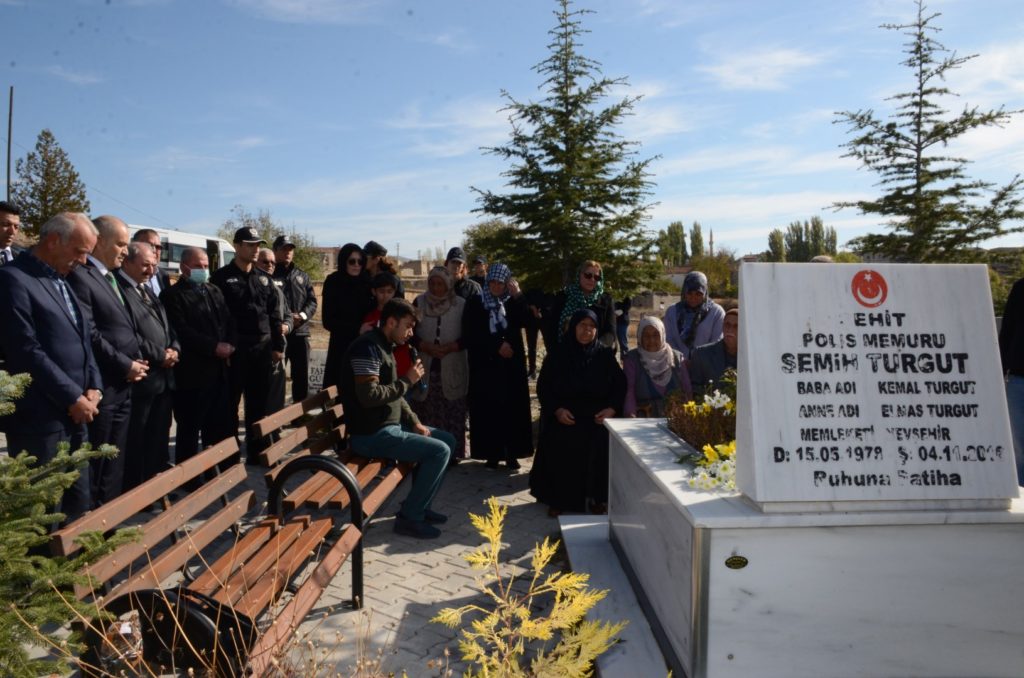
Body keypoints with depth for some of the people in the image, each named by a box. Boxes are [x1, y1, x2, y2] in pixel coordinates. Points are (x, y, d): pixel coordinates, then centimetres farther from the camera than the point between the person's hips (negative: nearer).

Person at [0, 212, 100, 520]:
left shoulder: (63, 281, 16)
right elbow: (27, 351, -18)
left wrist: (93, 387, 2)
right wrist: (73, 397, -15)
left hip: (75, 416, 8)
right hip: (40, 420, -8)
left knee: (79, 505, 15)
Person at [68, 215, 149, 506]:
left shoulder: (111, 277, 17)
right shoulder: (80, 276, -13)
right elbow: (89, 334, -19)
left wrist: (137, 361, 6)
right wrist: (126, 365, -13)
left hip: (123, 385, 9)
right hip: (102, 386, -9)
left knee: (115, 463, 16)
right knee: (95, 463, 1)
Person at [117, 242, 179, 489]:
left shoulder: (148, 290, 19)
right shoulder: (119, 289, -11)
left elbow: (167, 326, 21)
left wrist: (174, 349, 2)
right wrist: (159, 355, -13)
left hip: (164, 376, 9)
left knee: (159, 437, 15)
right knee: (136, 441, 1)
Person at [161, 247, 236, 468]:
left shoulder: (215, 291, 17)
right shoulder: (172, 295, -4)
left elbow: (229, 322, 12)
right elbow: (181, 331, -14)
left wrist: (229, 345, -7)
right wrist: (214, 347, -17)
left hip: (219, 370, 6)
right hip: (191, 373, -6)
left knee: (221, 425, 12)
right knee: (190, 429, 3)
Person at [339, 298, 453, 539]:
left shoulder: (384, 346, 14)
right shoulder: (368, 347, -18)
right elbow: (368, 395, -28)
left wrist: (415, 423, 7)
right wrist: (407, 381, -16)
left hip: (389, 425, 10)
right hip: (371, 435, -10)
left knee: (447, 440, 12)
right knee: (439, 451, -16)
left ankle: (419, 506, 18)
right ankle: (409, 517, -4)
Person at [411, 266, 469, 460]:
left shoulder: (461, 304, 1)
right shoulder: (419, 302, 5)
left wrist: (450, 347, -13)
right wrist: (425, 346, -12)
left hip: (452, 369, -1)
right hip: (424, 366, 1)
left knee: (452, 413, -1)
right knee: (424, 412, 4)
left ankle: (452, 452, 9)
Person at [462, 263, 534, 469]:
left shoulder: (513, 303, 8)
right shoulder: (475, 303, 3)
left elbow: (526, 322, -10)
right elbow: (470, 335, -5)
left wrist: (517, 296, -16)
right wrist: (497, 346, -12)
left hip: (511, 363, 1)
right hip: (485, 364, -1)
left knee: (512, 407, 0)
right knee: (488, 409, -1)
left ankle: (512, 454, 7)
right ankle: (492, 454, 8)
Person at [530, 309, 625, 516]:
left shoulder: (605, 355, 4)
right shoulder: (558, 354, 1)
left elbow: (620, 384, 10)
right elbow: (544, 386, 4)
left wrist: (612, 408, -6)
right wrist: (557, 409, -10)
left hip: (597, 419, 1)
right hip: (563, 418, -1)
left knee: (598, 449, -21)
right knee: (562, 452, -20)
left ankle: (596, 498, 1)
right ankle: (558, 500, 1)